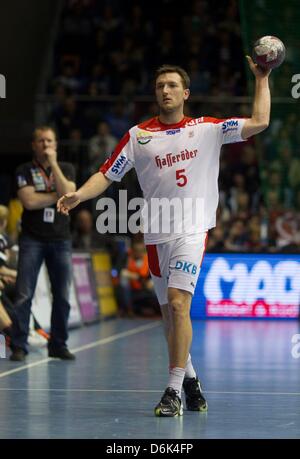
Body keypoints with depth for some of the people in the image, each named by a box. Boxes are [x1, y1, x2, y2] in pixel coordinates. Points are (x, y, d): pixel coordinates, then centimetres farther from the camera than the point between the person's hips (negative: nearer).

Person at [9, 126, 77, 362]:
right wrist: (57, 195, -8)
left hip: (60, 239, 2)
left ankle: (58, 344, 12)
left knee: (62, 295, 3)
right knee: (24, 295, -7)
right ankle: (19, 346, -4)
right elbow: (29, 201, -12)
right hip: (32, 238, -2)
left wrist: (53, 163, -10)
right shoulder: (24, 171, 3)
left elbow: (68, 194, -10)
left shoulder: (66, 168, 10)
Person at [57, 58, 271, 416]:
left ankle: (174, 391, -17)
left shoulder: (208, 128, 4)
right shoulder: (138, 135, 6)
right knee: (169, 312, 8)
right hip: (156, 235, 3)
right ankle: (189, 378, 28)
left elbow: (259, 122, 0)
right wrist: (78, 195, -12)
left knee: (178, 303, -18)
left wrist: (262, 79, 0)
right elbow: (107, 175, 4)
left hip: (192, 230, -3)